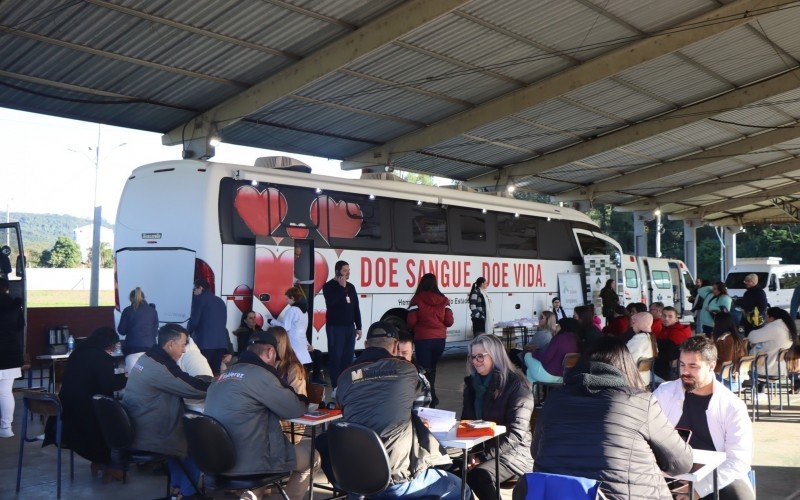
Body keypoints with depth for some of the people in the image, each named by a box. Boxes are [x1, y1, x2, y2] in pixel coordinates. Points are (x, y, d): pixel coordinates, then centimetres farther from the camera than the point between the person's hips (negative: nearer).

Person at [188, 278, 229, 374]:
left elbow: (194, 320, -6)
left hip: (205, 341, -6)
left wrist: (188, 333, 12)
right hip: (221, 341, 6)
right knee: (216, 372, 5)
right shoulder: (220, 301, 20)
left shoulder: (199, 298, 0)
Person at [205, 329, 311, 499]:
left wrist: (288, 394, 20)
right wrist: (302, 399, 16)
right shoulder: (259, 375, -14)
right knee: (311, 454, 13)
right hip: (250, 464, -8)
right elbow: (295, 410, -6)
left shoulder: (224, 375, 10)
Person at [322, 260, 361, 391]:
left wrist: (358, 327, 13)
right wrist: (341, 287, -17)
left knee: (348, 357, 5)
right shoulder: (329, 286, -3)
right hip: (335, 327, -5)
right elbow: (330, 302, -23)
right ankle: (336, 387, -2)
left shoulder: (350, 287, 14)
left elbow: (356, 308, 17)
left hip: (350, 327, 6)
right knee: (335, 357, -5)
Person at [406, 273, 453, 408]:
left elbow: (411, 322, -10)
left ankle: (431, 398, -4)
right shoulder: (443, 300, 1)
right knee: (432, 367, 21)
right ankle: (430, 394, 29)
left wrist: (414, 329, 12)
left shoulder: (417, 299, -8)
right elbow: (449, 322, 1)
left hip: (423, 339, -4)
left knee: (425, 369, 4)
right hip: (440, 339, 4)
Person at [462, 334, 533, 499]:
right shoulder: (472, 382, 11)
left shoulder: (516, 385, -9)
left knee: (479, 476, -32)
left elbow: (516, 434, -15)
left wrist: (483, 456, -22)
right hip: (477, 448, 5)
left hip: (513, 453, -5)